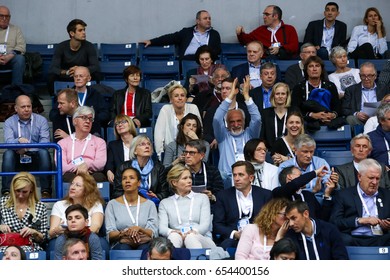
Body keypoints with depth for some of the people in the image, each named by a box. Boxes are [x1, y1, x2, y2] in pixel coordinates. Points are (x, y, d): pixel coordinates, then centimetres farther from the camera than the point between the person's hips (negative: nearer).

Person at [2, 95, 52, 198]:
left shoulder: (41, 120, 5)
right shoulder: (9, 122, 6)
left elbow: (45, 142, -9)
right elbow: (8, 142, -11)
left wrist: (27, 149, -22)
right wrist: (19, 140, -34)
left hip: (36, 158, -1)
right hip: (18, 159, 1)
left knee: (44, 152, -30)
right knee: (8, 153, -28)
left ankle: (46, 191, -35)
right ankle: (6, 191, -35)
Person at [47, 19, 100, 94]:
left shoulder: (89, 47, -8)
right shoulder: (61, 47, -9)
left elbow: (96, 67, -15)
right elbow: (52, 69, -17)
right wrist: (67, 72, -39)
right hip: (65, 78, 0)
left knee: (96, 75, -29)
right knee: (51, 76, -29)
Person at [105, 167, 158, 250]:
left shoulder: (149, 204, 14)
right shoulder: (112, 204, 12)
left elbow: (153, 233, 4)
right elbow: (110, 234, 2)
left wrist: (139, 229, -18)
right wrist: (124, 233, -20)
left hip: (144, 243, 1)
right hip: (121, 244, 0)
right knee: (124, 248, -38)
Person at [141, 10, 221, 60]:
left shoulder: (214, 34, 21)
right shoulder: (187, 32, 20)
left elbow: (218, 50, 13)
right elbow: (171, 37, 15)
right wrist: (151, 42, 7)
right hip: (187, 59, 1)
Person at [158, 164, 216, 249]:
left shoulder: (202, 198, 20)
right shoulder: (165, 203, 21)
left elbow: (205, 224, 6)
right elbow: (162, 228, 6)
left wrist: (192, 232, -19)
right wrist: (172, 232, -21)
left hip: (201, 239, 0)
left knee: (191, 237, -39)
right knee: (174, 236, -38)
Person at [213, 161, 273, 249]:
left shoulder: (265, 195, 13)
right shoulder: (223, 196, 12)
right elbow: (217, 225, 6)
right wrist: (235, 234, -12)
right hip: (232, 239, 0)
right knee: (226, 245, -35)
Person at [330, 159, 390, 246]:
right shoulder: (344, 195, 9)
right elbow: (334, 221, -1)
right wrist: (360, 220, -10)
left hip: (380, 241, 3)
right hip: (354, 241, -3)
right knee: (344, 239, -37)